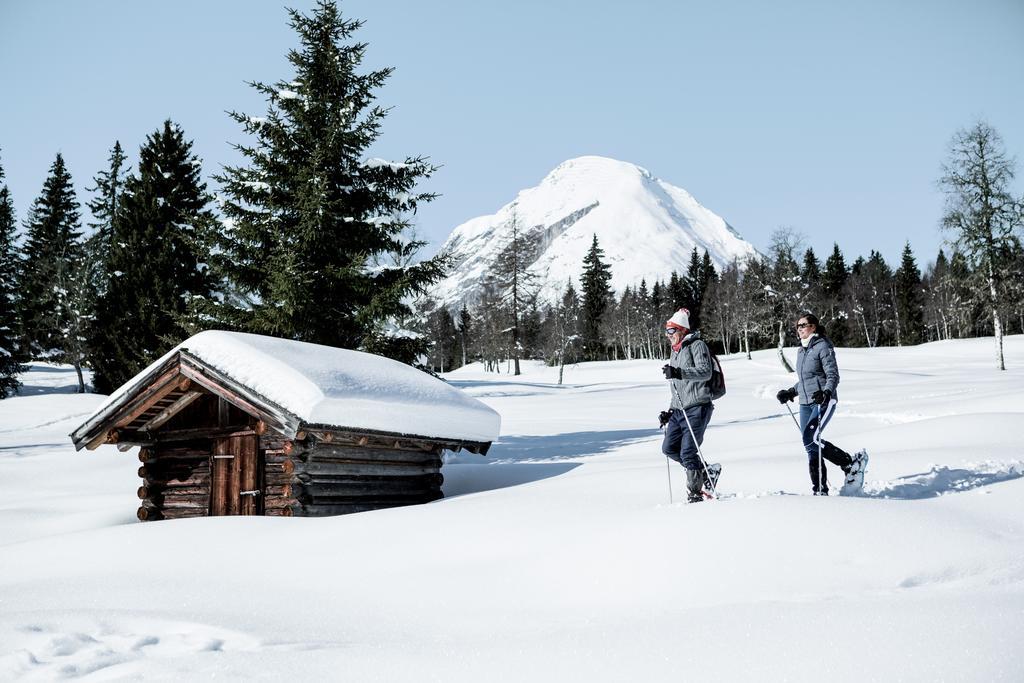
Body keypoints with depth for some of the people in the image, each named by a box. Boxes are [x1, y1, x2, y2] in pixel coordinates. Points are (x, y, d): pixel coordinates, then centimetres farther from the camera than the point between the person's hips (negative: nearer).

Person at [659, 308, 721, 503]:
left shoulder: (697, 345, -5)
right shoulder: (675, 353, 23)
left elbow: (705, 372, -21)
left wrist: (679, 373, -33)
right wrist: (670, 411, 23)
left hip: (697, 408, -9)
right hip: (679, 410, 9)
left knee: (687, 452, -11)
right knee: (669, 447, 3)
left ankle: (695, 492, 2)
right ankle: (706, 472, 16)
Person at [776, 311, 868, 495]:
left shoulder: (823, 346, -7)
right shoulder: (801, 351, 16)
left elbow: (833, 376, -13)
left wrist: (826, 393, -29)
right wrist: (790, 392, 23)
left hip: (824, 402, -8)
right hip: (806, 403, 8)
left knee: (811, 440, -23)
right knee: (811, 447, 2)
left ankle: (851, 464, -8)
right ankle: (820, 491, 6)